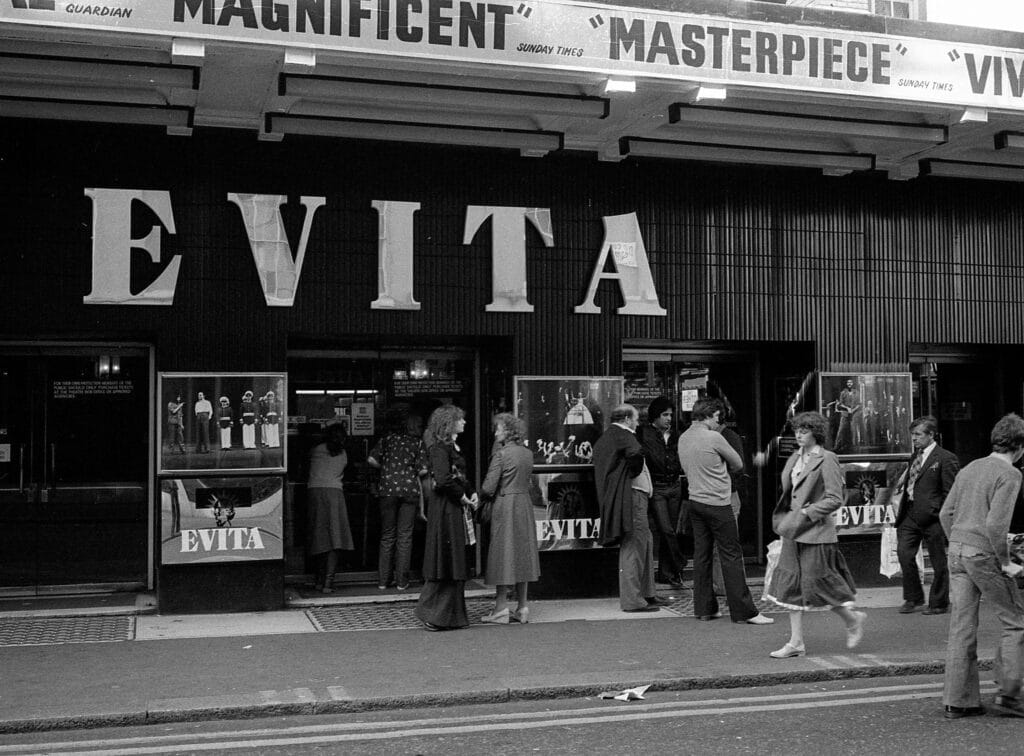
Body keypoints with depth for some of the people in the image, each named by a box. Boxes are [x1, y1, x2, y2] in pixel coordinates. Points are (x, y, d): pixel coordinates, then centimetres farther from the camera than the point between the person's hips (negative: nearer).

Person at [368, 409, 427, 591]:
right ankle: (401, 581, 3)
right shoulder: (417, 442, 6)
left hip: (388, 490, 0)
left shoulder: (386, 440, 5)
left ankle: (383, 580, 10)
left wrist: (385, 468, 12)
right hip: (410, 490, 0)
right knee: (405, 536, 3)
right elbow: (423, 470, 0)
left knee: (387, 536, 9)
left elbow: (371, 459, -6)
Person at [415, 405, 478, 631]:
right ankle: (433, 614, 0)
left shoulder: (451, 446, 16)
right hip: (446, 509, -10)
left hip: (455, 508, 10)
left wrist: (471, 492, 7)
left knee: (455, 561, 13)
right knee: (447, 561, -6)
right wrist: (462, 496, -13)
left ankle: (452, 615, 20)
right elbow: (443, 479, -25)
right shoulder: (440, 447, -15)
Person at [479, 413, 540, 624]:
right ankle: (522, 609, 14)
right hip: (525, 505, 6)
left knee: (504, 555, 0)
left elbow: (489, 488, -15)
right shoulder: (528, 454, 7)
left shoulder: (501, 454, -14)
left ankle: (501, 610, 2)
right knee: (523, 553, 11)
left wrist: (480, 493, 5)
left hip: (504, 506, -6)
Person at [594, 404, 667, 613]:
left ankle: (646, 593, 25)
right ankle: (632, 600, -1)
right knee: (633, 547, -6)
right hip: (631, 496, -11)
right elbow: (635, 453, -32)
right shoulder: (623, 435, -13)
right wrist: (634, 471, -15)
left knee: (646, 543, 18)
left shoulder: (606, 437, 18)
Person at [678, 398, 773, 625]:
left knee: (701, 555, 11)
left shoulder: (683, 438, 7)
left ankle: (704, 608, 15)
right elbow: (738, 464, -4)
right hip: (718, 504, -7)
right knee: (732, 557, -2)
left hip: (695, 502, 7)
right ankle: (744, 611, 0)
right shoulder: (714, 438, -15)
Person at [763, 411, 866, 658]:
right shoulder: (795, 458, 11)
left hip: (816, 531, -8)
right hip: (794, 530, 8)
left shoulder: (826, 460, -11)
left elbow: (835, 499, -15)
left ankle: (853, 619, 22)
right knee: (791, 584, 6)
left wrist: (806, 513, -18)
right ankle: (796, 642, 10)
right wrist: (785, 518, 10)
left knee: (815, 583, -3)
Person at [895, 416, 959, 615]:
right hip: (910, 514, 7)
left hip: (932, 516, -7)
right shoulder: (915, 456, 16)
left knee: (938, 561, 4)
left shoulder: (946, 459, -8)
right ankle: (913, 598, 15)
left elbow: (950, 493, -9)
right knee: (904, 553, 0)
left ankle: (939, 603, 17)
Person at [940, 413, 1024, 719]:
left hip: (957, 551, 7)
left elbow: (945, 514, 12)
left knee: (961, 628, 8)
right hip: (984, 554, -7)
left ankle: (958, 701, 10)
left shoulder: (970, 468, 13)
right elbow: (996, 524, -19)